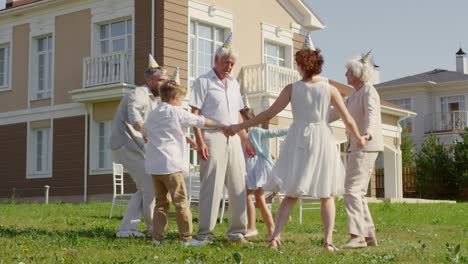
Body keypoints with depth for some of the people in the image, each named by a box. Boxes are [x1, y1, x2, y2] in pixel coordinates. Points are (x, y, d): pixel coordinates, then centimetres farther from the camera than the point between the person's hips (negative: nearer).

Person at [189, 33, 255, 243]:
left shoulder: (233, 84, 19)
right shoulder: (203, 82, 0)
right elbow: (194, 114, -6)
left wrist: (245, 140, 18)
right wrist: (200, 142, -15)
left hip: (233, 140, 6)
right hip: (212, 138, -6)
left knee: (238, 186, 5)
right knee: (211, 186, -7)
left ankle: (236, 231, 13)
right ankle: (204, 234, -2)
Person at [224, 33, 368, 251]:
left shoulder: (292, 89, -2)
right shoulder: (329, 89, -2)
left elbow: (268, 114, -3)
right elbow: (348, 120, 0)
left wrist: (240, 127, 5)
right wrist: (359, 139, 18)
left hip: (298, 141, 1)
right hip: (322, 141, 0)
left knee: (291, 194, 9)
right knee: (326, 196, 11)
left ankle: (275, 236, -4)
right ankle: (328, 241, 2)